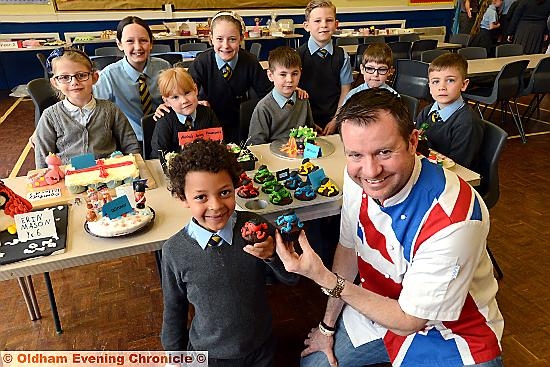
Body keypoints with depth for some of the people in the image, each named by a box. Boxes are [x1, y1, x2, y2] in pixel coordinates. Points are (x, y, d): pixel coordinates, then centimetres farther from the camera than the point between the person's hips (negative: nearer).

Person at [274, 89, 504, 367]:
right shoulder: (356, 176, -18)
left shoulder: (454, 218, -37)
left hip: (451, 335, -3)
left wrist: (323, 277, -30)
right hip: (380, 305, 4)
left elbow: (409, 321, -25)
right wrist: (328, 325, 8)